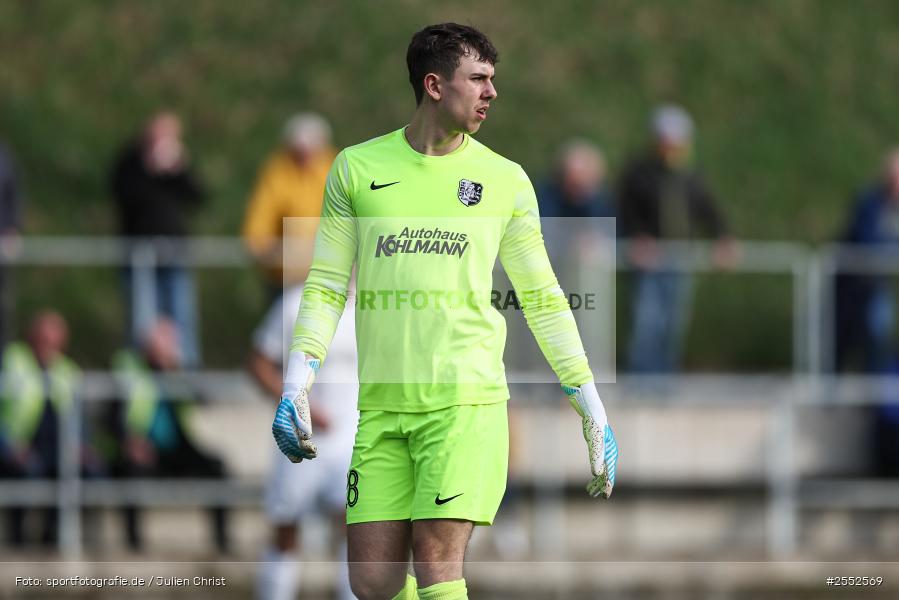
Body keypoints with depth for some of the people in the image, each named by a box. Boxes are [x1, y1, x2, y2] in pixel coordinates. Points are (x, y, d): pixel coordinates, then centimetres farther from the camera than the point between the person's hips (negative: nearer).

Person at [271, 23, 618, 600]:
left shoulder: (505, 179, 7)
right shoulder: (357, 168, 8)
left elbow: (544, 299, 12)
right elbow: (327, 286, 11)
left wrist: (590, 404, 8)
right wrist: (297, 381, 0)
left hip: (466, 401, -2)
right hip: (381, 405, 2)